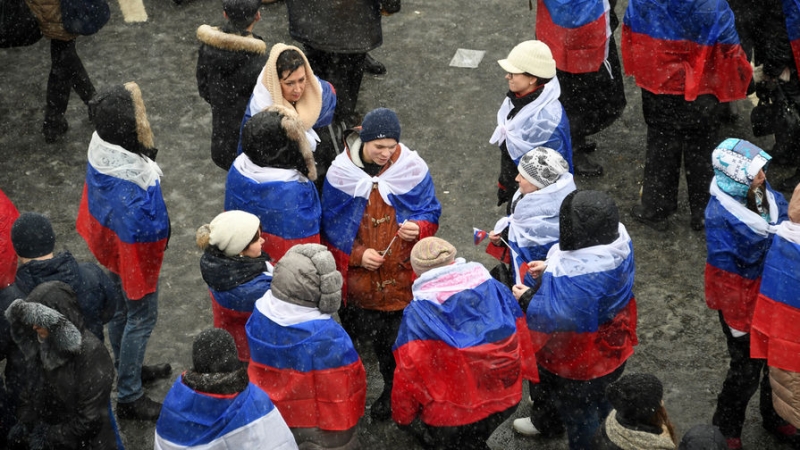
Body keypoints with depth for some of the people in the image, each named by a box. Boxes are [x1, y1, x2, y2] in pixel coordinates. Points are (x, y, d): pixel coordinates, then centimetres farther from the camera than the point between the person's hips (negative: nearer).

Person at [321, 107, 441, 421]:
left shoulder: (412, 168, -10)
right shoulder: (341, 173, -10)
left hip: (401, 275, 0)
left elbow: (430, 213, -1)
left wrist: (418, 228, -24)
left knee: (397, 338, 10)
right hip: (358, 277, 0)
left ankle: (394, 390, 35)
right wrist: (357, 254, -15)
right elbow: (330, 226, -2)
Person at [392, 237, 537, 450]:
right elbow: (521, 336, 3)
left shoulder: (417, 314, -18)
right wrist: (518, 375, 20)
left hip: (451, 415, -4)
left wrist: (403, 417, -1)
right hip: (506, 399, 4)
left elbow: (408, 372, -17)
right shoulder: (495, 290, -7)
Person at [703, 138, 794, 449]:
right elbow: (724, 272, -21)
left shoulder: (767, 195, -9)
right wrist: (736, 321, -16)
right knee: (746, 371, 10)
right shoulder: (720, 216, -27)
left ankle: (773, 417, 48)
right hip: (743, 301, -6)